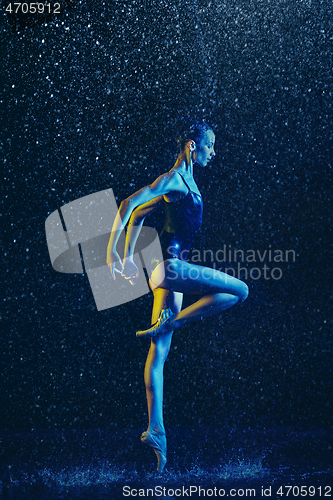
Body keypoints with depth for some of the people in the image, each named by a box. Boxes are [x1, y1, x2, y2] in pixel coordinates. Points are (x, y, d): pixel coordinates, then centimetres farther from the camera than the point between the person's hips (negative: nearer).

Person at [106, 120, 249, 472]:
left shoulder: (184, 180, 19)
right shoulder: (173, 178, -8)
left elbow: (138, 215, 24)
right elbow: (130, 203, -18)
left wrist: (128, 258, 21)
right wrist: (111, 250, -22)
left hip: (169, 271, 9)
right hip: (169, 266, -9)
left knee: (159, 354, 6)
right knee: (240, 290, -10)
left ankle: (155, 430, 9)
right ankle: (165, 326, -8)